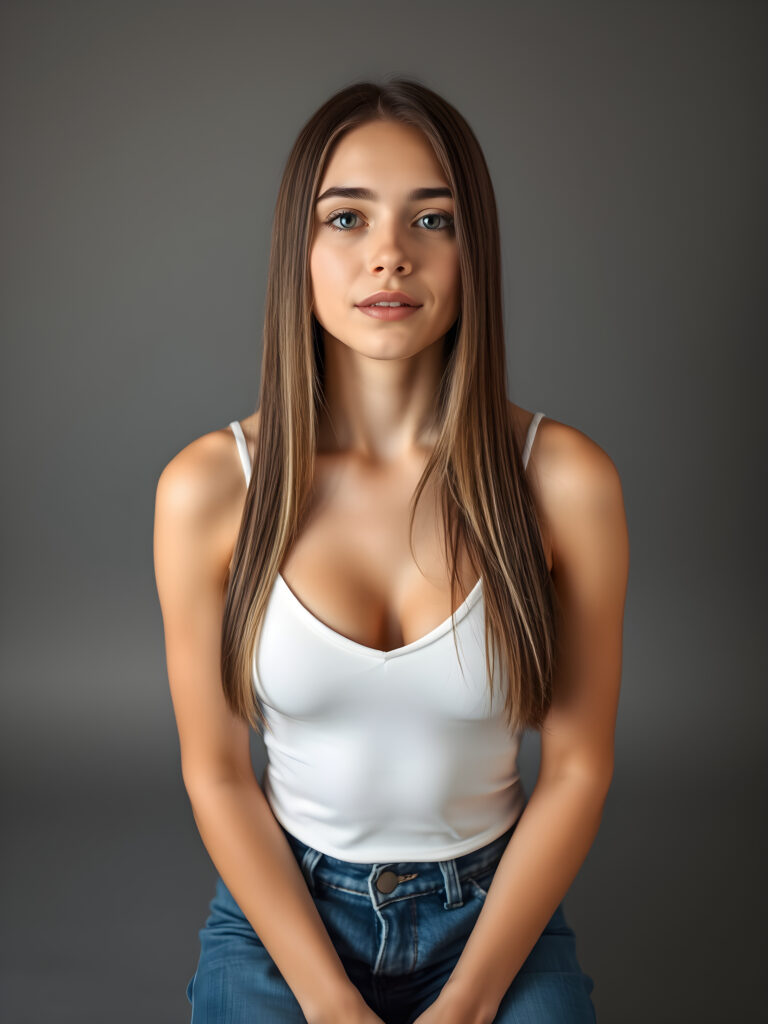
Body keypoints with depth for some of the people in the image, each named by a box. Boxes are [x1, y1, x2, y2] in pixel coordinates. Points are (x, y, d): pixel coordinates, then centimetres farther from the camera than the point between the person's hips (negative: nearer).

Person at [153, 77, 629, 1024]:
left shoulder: (565, 481, -10)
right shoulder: (207, 489, -10)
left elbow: (578, 766, -4)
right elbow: (215, 773, -4)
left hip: (495, 916, 1)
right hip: (281, 911, 0)